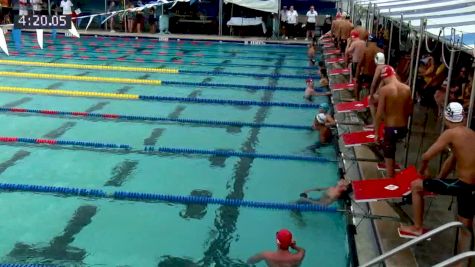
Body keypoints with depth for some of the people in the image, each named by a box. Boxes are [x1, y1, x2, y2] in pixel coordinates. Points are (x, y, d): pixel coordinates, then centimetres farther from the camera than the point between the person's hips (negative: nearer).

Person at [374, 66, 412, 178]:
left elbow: (379, 113, -14)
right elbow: (409, 111, 10)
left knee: (389, 157, 8)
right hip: (403, 128, 6)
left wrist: (376, 132, -7)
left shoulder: (384, 89, -14)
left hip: (391, 128, -6)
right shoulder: (407, 88, 0)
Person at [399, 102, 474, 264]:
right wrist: (439, 179, 28)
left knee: (416, 186, 11)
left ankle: (417, 228, 21)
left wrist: (423, 169, 11)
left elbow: (427, 156, -11)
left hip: (462, 185, -7)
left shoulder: (451, 133, -9)